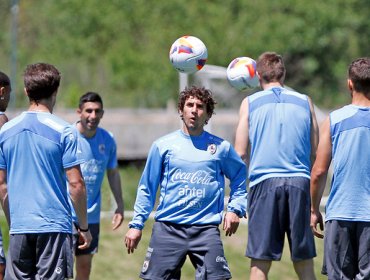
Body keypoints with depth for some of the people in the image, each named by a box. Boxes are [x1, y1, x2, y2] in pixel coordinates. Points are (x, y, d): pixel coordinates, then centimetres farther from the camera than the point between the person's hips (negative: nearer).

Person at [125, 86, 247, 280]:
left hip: (206, 229, 0)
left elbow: (240, 178, 21)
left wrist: (235, 209, 6)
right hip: (167, 228, 0)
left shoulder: (221, 147, 8)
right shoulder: (163, 145, 8)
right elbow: (146, 188, 13)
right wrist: (136, 224, 8)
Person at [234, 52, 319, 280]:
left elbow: (240, 154, 3)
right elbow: (316, 155, 10)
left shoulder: (250, 103, 8)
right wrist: (315, 204, 17)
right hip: (299, 183, 1)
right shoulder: (304, 102, 12)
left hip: (264, 183, -1)